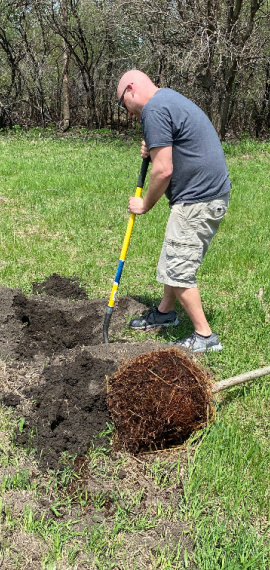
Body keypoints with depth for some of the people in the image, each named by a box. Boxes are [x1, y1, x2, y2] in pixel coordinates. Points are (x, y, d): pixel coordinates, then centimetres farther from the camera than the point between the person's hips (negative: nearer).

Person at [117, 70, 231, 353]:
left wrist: (145, 204, -4)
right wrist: (153, 150, 7)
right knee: (175, 261, 22)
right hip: (211, 194, 10)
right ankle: (164, 311, 39)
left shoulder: (154, 110, -15)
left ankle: (204, 335, 7)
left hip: (197, 201, -10)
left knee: (178, 270, -4)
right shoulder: (171, 98, 19)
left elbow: (163, 171, -20)